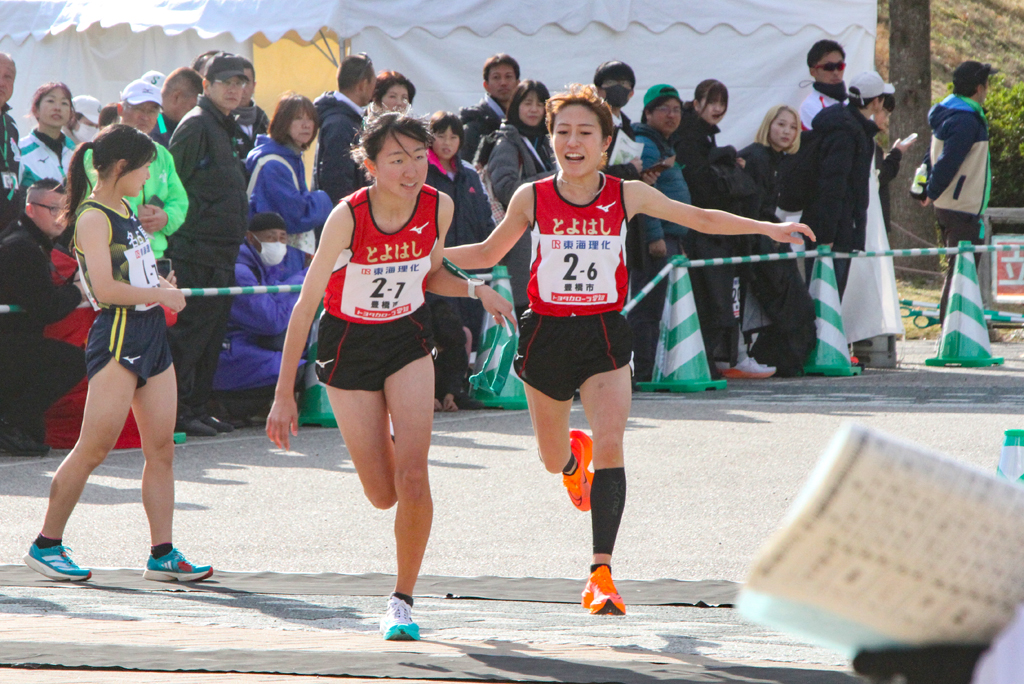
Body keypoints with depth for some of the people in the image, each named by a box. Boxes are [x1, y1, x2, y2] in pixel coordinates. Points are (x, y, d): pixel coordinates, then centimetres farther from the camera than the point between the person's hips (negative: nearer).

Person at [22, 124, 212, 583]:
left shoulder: (123, 210, 15)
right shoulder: (93, 218, -13)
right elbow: (106, 288, -22)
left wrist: (161, 283, 10)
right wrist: (164, 295, -12)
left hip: (150, 335, 9)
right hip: (116, 340, -9)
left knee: (162, 448, 5)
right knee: (94, 447, -6)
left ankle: (162, 554, 7)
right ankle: (46, 545, 4)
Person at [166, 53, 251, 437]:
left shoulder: (225, 130, 20)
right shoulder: (196, 126, -10)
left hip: (222, 254, 9)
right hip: (196, 251, -9)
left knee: (211, 335, 11)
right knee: (190, 332, -7)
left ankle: (198, 408, 16)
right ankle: (180, 410, -6)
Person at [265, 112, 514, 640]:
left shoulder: (438, 207, -13)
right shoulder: (348, 217, -24)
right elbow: (305, 305, -19)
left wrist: (476, 290, -12)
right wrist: (284, 395, -19)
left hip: (408, 339, 2)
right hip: (348, 345, -2)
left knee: (412, 478, -16)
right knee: (383, 494, 3)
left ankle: (402, 598, 1)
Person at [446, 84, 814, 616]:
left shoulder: (628, 196, -3)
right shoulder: (532, 198, -3)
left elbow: (701, 219, 9)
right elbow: (488, 253, 12)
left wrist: (768, 228, 1)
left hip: (604, 335, -1)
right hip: (547, 333, 1)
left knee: (610, 446, -21)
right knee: (552, 458, 14)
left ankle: (601, 573, -22)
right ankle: (574, 456, 56)